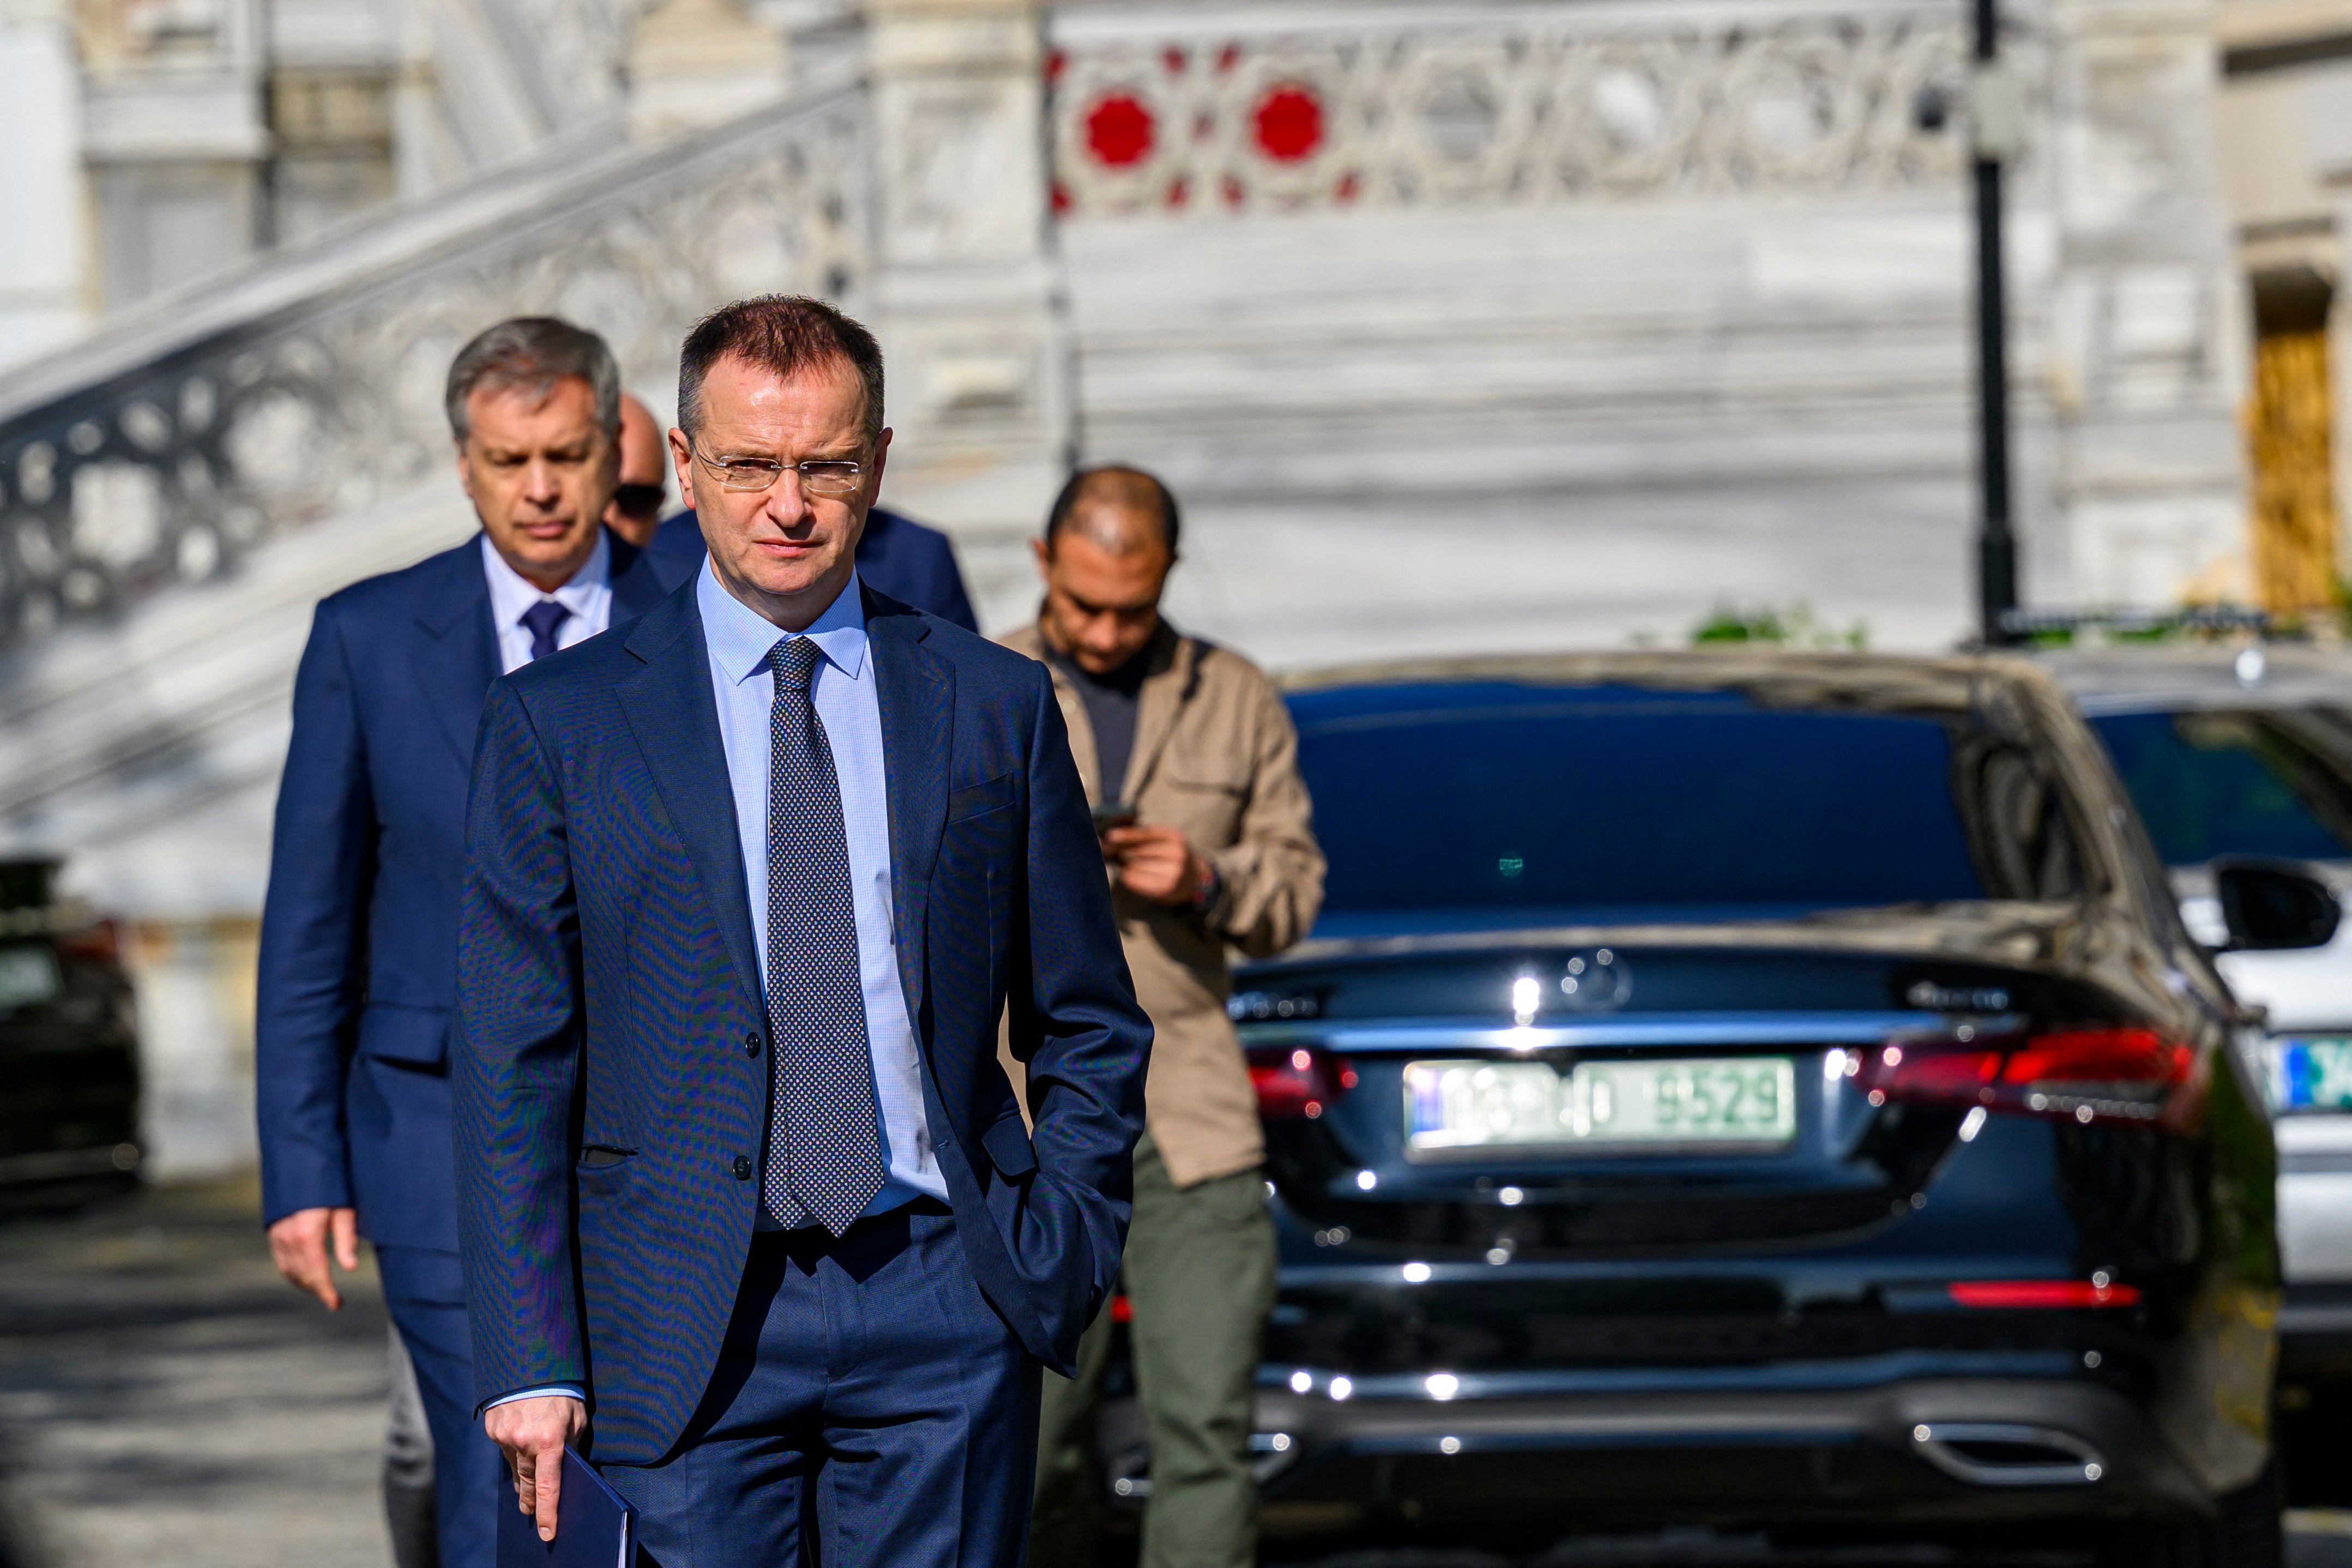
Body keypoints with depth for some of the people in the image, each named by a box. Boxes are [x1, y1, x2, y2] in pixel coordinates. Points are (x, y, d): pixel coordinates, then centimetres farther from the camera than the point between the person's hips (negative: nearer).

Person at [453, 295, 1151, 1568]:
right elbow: (512, 1066, 1)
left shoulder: (996, 706, 9)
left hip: (946, 1317, 1)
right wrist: (529, 1356, -6)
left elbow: (1089, 1031, 15)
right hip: (689, 1321, -1)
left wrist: (1058, 1260, 1)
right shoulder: (559, 722, 3)